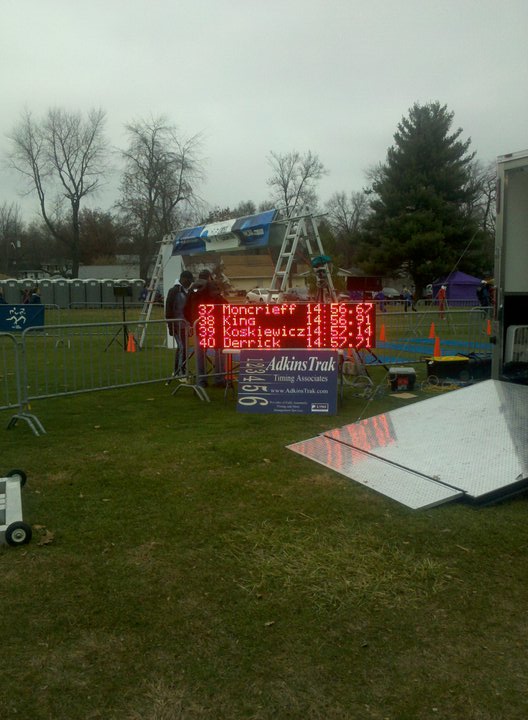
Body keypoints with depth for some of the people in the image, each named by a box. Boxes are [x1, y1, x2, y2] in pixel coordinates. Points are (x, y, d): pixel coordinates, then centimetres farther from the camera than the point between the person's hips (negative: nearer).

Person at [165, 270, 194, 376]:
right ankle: (180, 372, -5)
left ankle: (178, 371, 19)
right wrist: (170, 326, -13)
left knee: (182, 347, 10)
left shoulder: (187, 292, 13)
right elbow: (168, 309, -10)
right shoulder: (174, 291, -7)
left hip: (185, 325, 7)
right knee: (182, 347, -10)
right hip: (177, 325, -7)